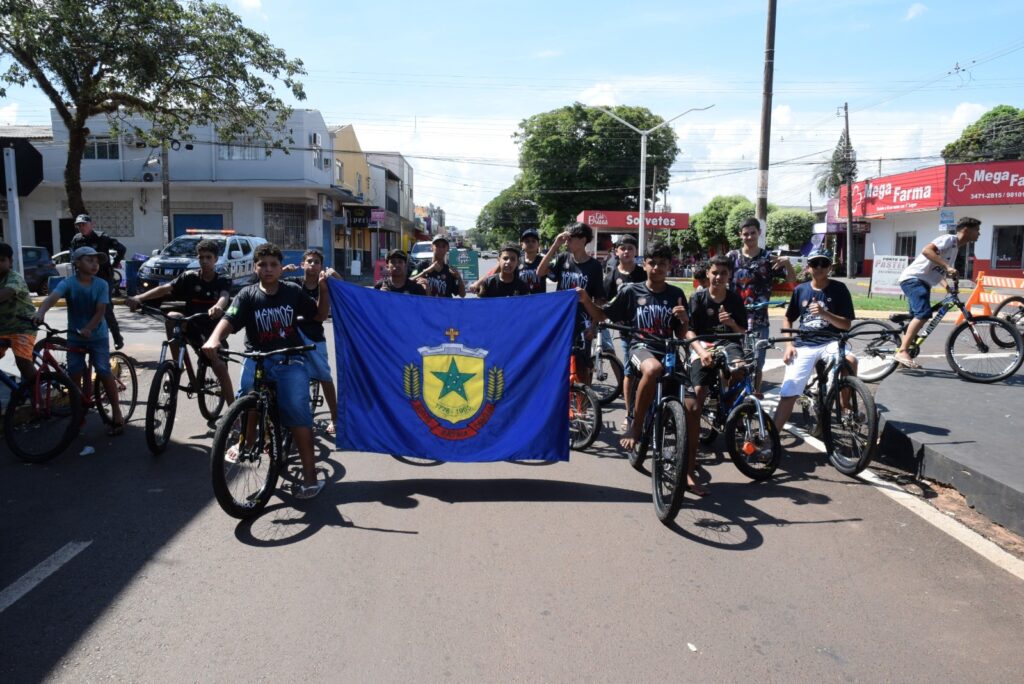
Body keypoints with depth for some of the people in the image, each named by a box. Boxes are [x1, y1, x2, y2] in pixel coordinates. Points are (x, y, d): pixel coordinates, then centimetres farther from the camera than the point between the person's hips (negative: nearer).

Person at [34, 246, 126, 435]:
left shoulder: (102, 284, -10)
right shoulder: (68, 283, -10)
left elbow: (100, 312, -15)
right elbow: (52, 298, -29)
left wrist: (87, 329, -30)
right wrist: (40, 312, -50)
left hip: (97, 335, -1)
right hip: (74, 337, 1)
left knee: (104, 372, -8)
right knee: (74, 374, -2)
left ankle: (117, 413, 1)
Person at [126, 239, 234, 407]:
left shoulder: (223, 281, -5)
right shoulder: (190, 277, -1)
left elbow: (224, 297, -28)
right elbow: (166, 288, -13)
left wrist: (218, 307, -53)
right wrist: (139, 298, -30)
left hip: (212, 330, -2)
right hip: (191, 326, 2)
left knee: (220, 367, -18)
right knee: (172, 317, -29)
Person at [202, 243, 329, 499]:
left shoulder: (293, 292, 4)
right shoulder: (247, 295, 1)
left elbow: (320, 316, 10)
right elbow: (229, 320, -13)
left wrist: (323, 290, -5)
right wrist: (214, 339, -33)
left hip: (290, 361, -1)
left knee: (297, 411, -16)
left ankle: (310, 475, -9)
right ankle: (246, 441, 8)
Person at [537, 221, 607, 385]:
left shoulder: (594, 266, -5)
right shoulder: (563, 259, 2)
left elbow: (598, 299, -2)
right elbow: (540, 272, -11)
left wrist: (593, 325, -8)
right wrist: (555, 245, -14)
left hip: (581, 323, -3)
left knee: (582, 367, 4)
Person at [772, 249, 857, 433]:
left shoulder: (839, 289, -2)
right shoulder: (800, 290, 5)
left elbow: (846, 324, -6)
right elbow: (789, 319, 15)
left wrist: (824, 314, -23)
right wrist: (789, 345, 0)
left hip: (830, 342, -1)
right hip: (804, 346, 1)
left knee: (850, 361, -34)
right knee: (788, 393, -9)